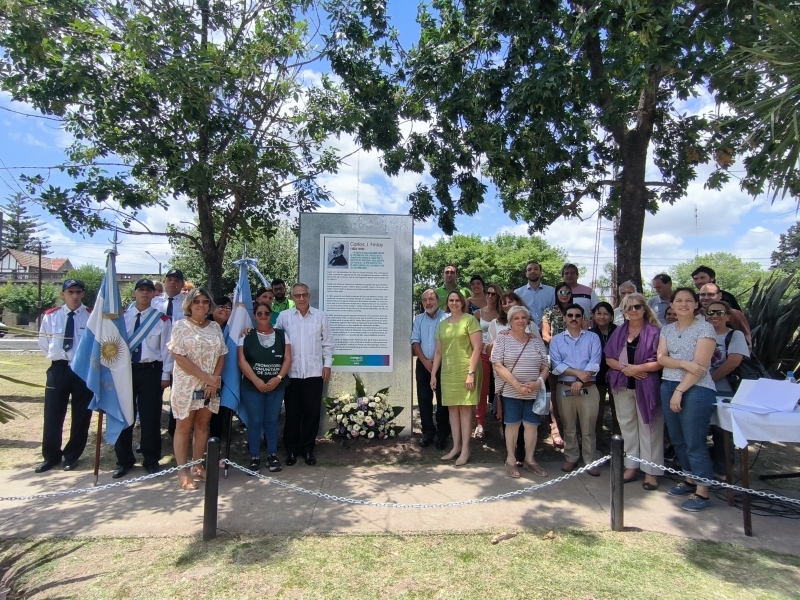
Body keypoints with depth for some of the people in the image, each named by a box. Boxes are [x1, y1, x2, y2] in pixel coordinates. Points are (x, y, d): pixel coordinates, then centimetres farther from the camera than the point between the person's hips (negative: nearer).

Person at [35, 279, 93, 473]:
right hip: (58, 369, 2)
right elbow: (43, 344, 15)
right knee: (52, 415, 7)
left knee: (81, 416, 7)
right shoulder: (50, 316, 3)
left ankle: (72, 456, 24)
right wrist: (58, 357, 11)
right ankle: (51, 456, 24)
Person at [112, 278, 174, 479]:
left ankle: (151, 460, 20)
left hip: (151, 371, -2)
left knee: (150, 417, 5)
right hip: (126, 369, 2)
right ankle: (124, 460, 25)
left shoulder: (162, 319, -1)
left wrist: (165, 375, -4)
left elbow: (166, 349, -1)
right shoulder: (123, 316, 5)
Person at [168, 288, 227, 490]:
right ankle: (182, 472, 12)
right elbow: (179, 357, -12)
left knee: (202, 425, 10)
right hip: (187, 385, -4)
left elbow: (221, 355, 6)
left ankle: (197, 466, 21)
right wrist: (206, 377, -16)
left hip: (210, 387, 4)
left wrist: (214, 380, -9)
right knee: (184, 427, 4)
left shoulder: (215, 327, 8)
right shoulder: (180, 326, -4)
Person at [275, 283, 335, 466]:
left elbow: (328, 343, 6)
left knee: (312, 412, 7)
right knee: (292, 412, 8)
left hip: (314, 372, 0)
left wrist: (327, 364, 2)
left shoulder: (320, 316, 3)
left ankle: (308, 448, 21)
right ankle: (291, 449, 22)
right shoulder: (284, 316, 2)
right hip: (291, 373, 0)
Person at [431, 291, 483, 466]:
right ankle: (456, 447, 18)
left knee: (465, 408, -1)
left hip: (465, 371, -5)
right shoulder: (442, 324, 14)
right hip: (447, 372, 5)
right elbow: (438, 352, 16)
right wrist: (433, 374, 12)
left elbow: (477, 348, -9)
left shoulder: (470, 320, -4)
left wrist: (471, 372, -15)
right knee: (452, 408, 8)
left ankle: (465, 449, 7)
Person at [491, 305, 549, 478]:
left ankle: (529, 460, 24)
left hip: (533, 392, 3)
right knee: (512, 424, 5)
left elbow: (545, 366, 7)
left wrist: (538, 382, -13)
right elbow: (497, 365, -12)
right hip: (510, 391, -3)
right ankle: (511, 460, 19)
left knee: (532, 424, 8)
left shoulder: (537, 340, 7)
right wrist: (517, 385, -19)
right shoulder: (502, 339, -4)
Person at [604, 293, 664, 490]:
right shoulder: (619, 332, 9)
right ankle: (630, 467, 21)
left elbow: (661, 361, -10)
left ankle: (651, 471, 10)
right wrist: (624, 367, -11)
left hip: (646, 386, -4)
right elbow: (609, 358, 6)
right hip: (622, 385, 5)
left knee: (648, 427, 0)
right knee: (627, 426, 11)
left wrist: (638, 368, -18)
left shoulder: (654, 332, -5)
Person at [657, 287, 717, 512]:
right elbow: (661, 358, 2)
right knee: (677, 440, 14)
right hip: (668, 386, 6)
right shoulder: (667, 329, 12)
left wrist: (680, 391, -14)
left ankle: (702, 493, 7)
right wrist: (684, 363, -16)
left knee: (694, 442, -3)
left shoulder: (705, 328, -5)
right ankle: (690, 480, 31)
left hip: (696, 390, -6)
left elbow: (700, 366, -12)